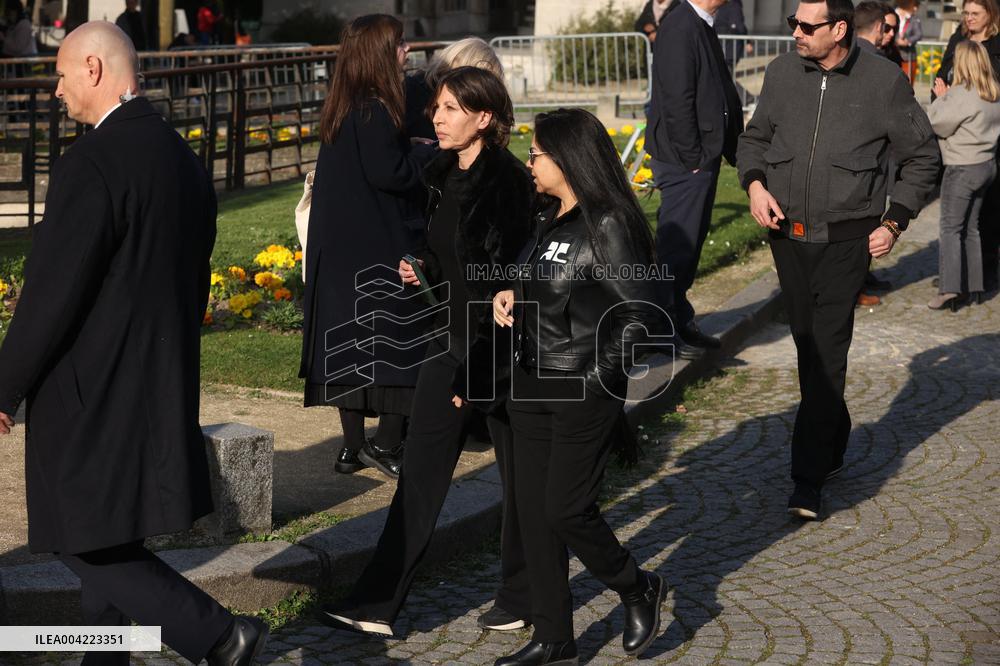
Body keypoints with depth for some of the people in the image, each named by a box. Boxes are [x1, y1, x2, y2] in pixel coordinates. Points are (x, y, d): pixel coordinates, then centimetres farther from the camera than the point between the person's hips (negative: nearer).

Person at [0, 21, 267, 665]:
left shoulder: (93, 163, -19)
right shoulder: (183, 157, 9)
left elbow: (52, 292, -19)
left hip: (93, 396, -9)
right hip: (162, 388, 9)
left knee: (89, 544, 1)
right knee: (107, 536, 18)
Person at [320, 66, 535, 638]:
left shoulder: (508, 183, -17)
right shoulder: (445, 176, 8)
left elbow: (507, 279, -20)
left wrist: (476, 370, -21)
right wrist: (424, 271, -2)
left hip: (501, 343, -8)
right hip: (453, 337, 8)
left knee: (519, 472, 8)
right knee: (421, 468, 6)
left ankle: (523, 600, 24)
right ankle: (379, 604, 9)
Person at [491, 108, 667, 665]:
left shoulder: (607, 226, -16)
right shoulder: (550, 220, 10)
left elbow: (641, 315, -19)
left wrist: (601, 375, -15)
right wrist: (508, 296, 3)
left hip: (584, 394, -8)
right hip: (533, 385, 8)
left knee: (566, 509, -4)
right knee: (533, 510, 9)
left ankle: (639, 590, 24)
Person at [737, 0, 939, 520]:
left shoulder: (885, 82, -6)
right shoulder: (782, 73, 3)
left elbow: (922, 157, 4)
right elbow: (754, 137, 18)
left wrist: (893, 222, -3)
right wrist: (755, 184, -1)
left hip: (845, 239, -4)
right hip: (787, 233, 4)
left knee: (826, 357, -9)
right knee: (807, 349, 14)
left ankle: (808, 479, -7)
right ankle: (833, 446, 33)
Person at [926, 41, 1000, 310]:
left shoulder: (962, 94, -20)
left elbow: (936, 124, -14)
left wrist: (941, 98, 1)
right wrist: (947, 97, 7)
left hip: (962, 168, -8)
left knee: (951, 228, -5)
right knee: (970, 228, 15)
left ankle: (949, 288, -12)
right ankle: (973, 286, 18)